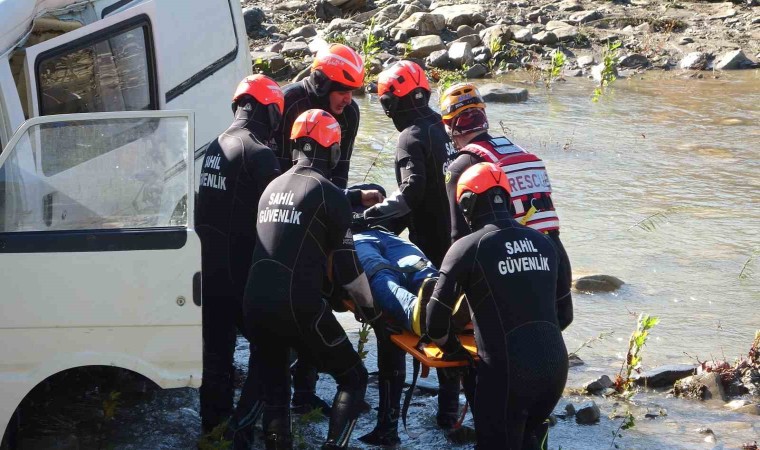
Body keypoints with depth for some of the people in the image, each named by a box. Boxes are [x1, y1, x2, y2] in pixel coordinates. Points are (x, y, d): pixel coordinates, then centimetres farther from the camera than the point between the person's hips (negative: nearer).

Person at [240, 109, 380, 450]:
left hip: (254, 303, 6)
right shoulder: (329, 194, -2)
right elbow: (347, 267, -4)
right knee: (353, 379, 9)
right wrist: (367, 306, 11)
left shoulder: (273, 187, 16)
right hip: (297, 307, -6)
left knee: (274, 383, 23)